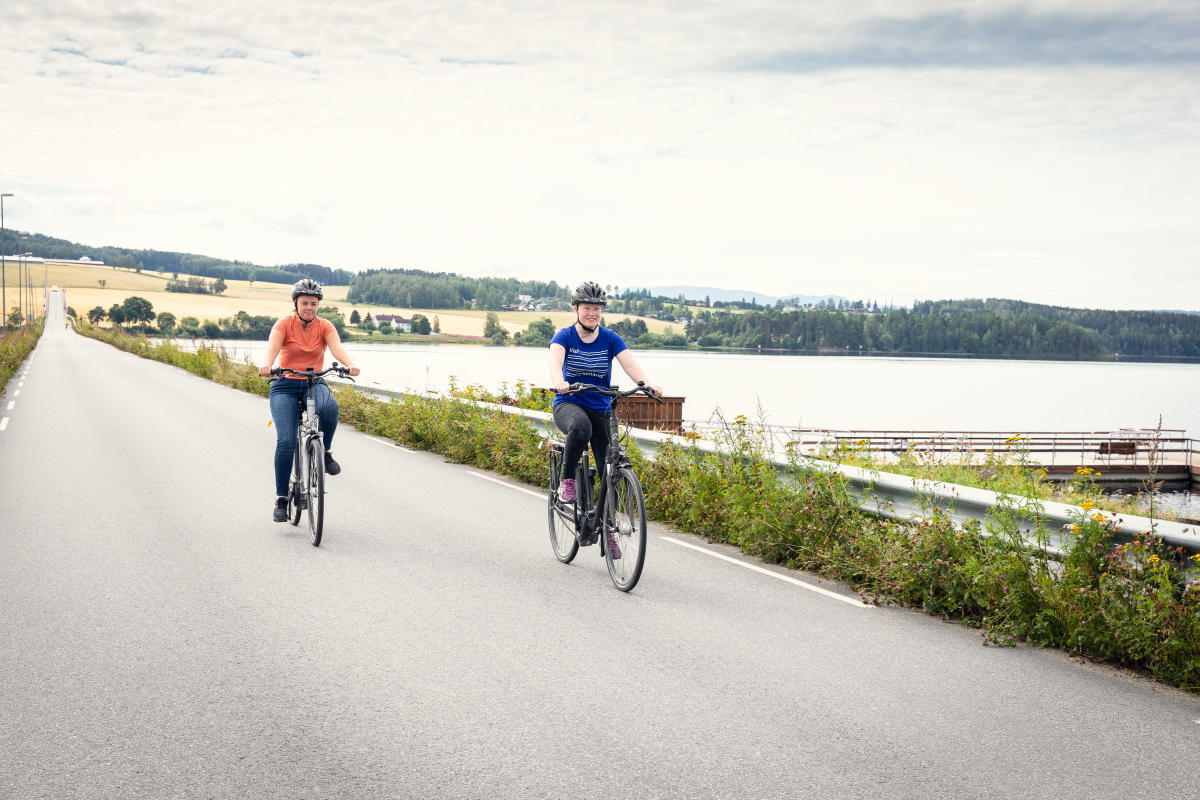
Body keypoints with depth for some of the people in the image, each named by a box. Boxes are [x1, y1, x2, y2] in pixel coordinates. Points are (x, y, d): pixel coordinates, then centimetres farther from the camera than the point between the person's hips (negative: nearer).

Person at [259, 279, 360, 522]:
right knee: (286, 442, -17)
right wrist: (266, 365, -44)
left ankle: (325, 452, -8)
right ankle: (281, 498, -5)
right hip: (285, 386, -1)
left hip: (315, 385, 1)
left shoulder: (325, 326, 0)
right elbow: (272, 348, -21)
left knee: (329, 407, -35)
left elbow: (337, 348, -18)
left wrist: (350, 365, -40)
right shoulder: (284, 324, -5)